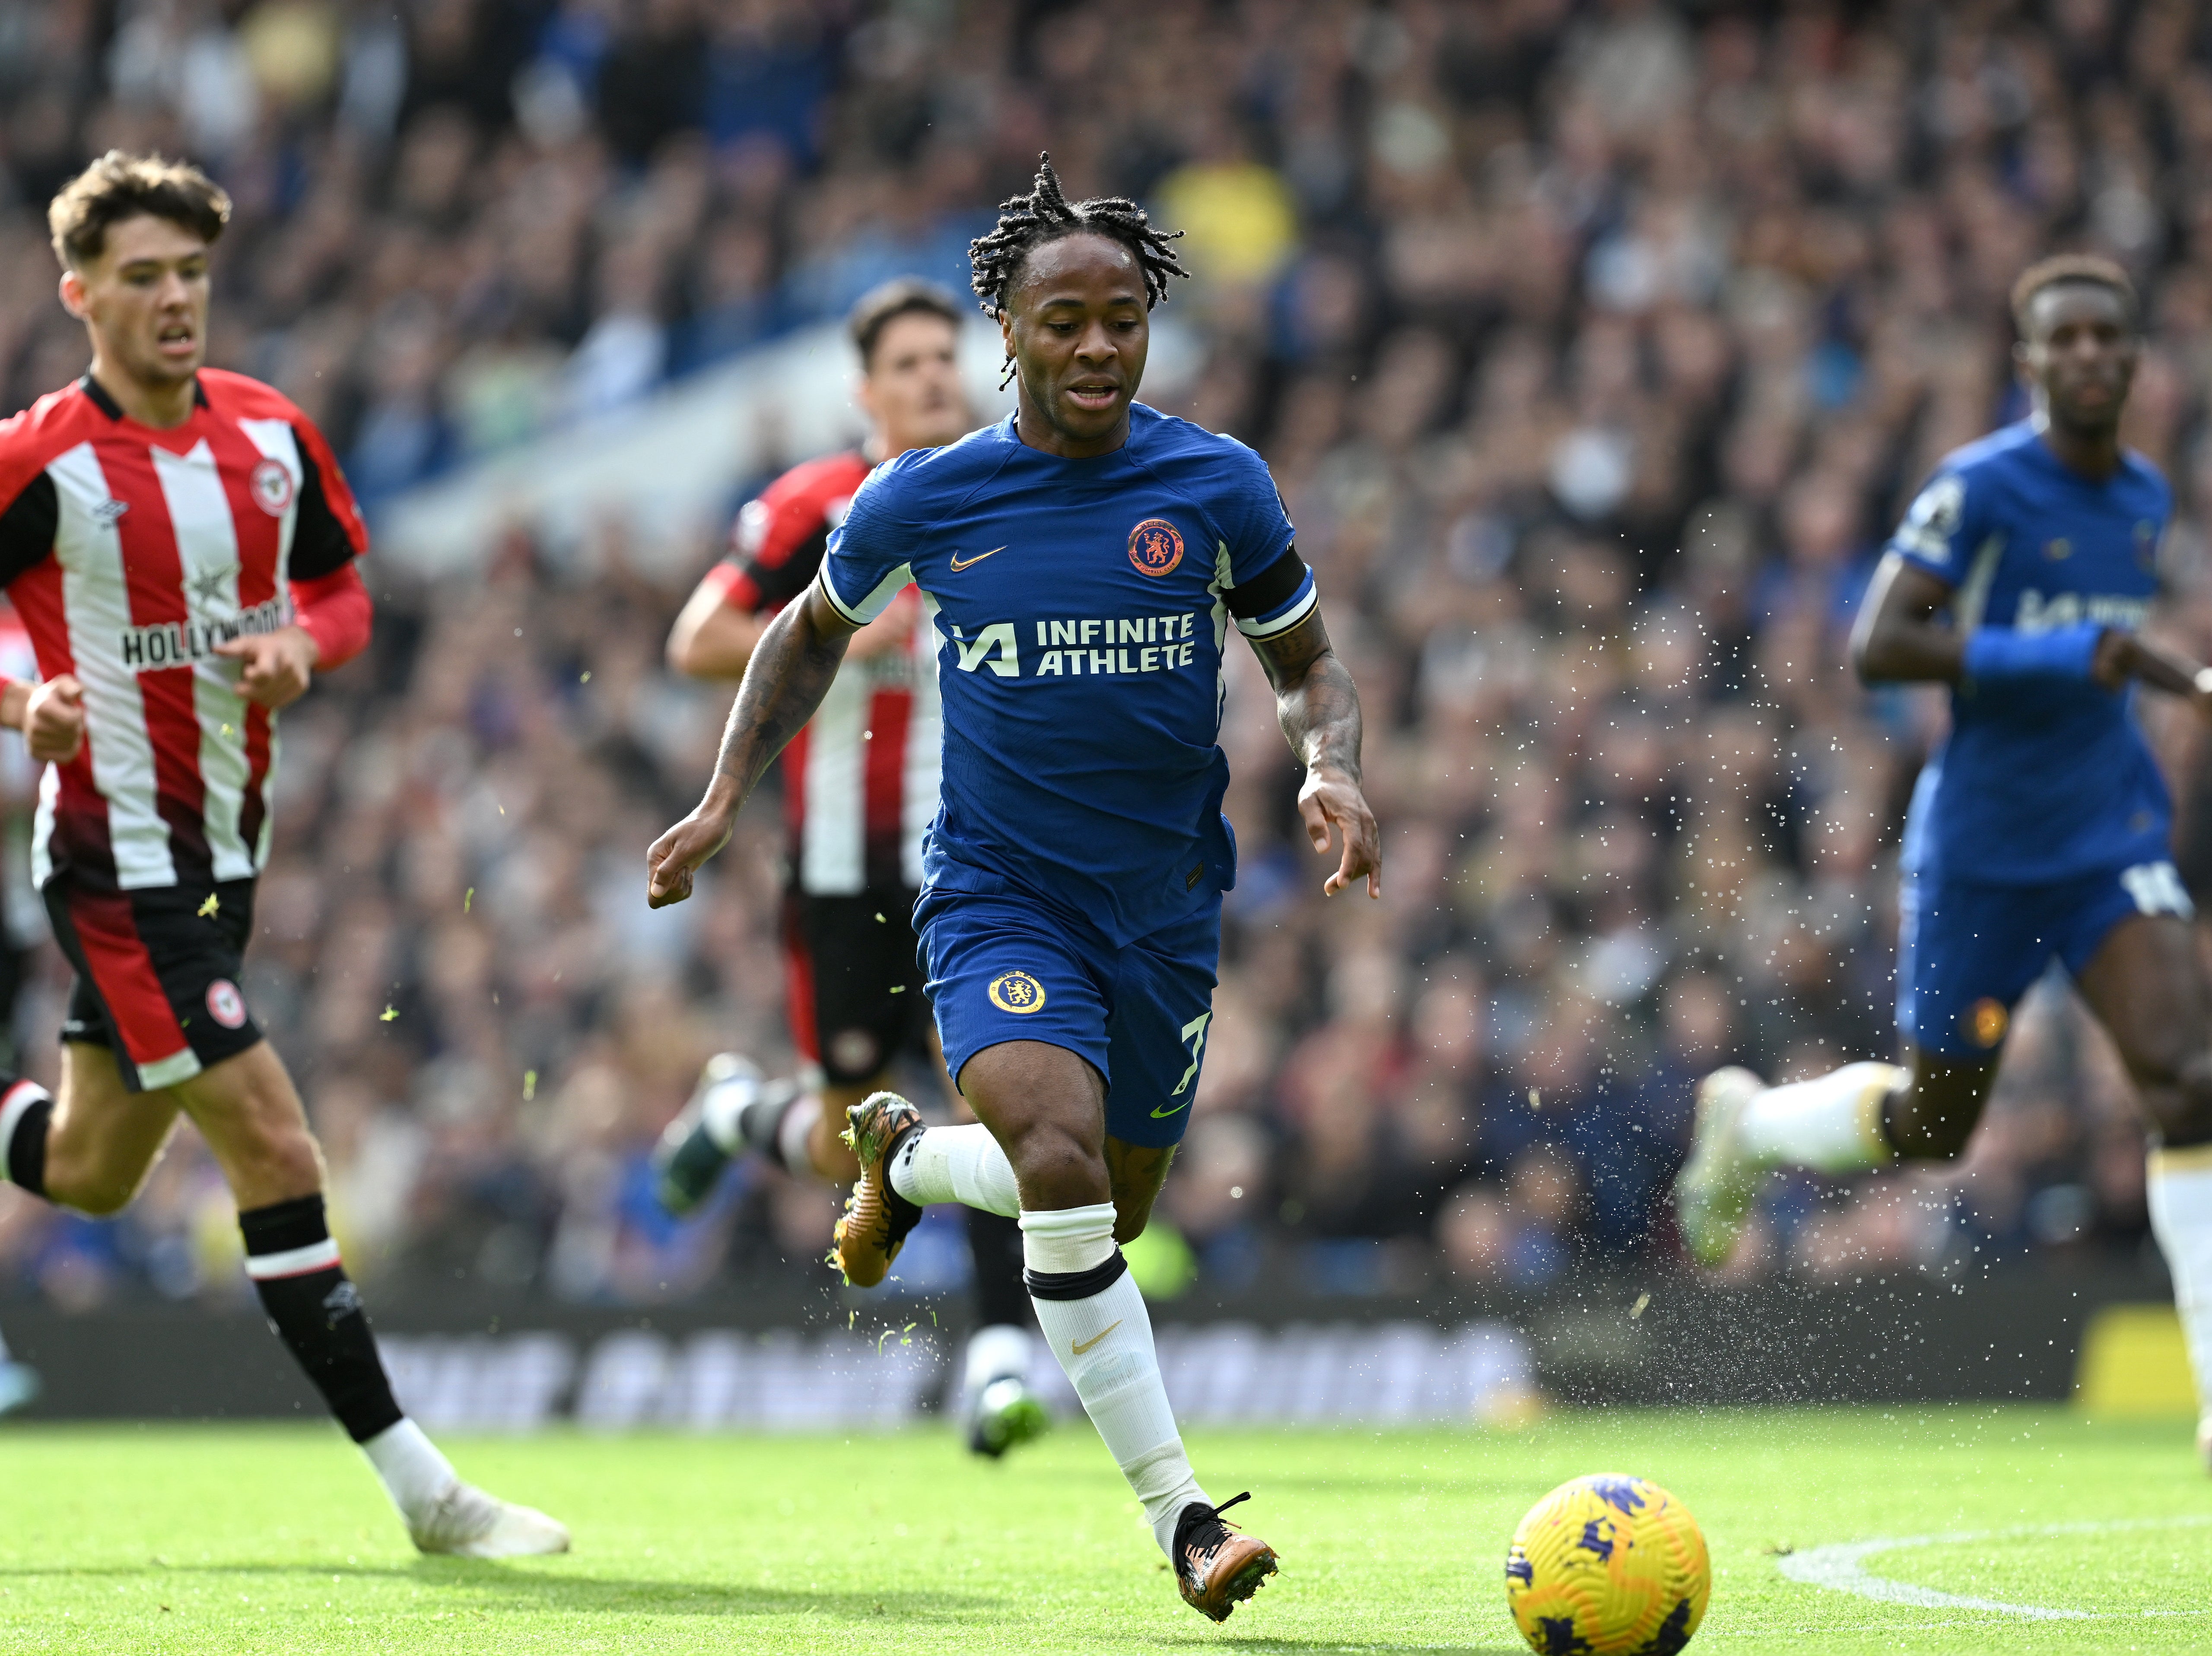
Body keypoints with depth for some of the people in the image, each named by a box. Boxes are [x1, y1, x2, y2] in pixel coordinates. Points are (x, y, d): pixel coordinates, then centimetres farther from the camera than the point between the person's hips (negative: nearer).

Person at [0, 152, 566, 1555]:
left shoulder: (274, 435, 3)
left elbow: (343, 590, 15)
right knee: (275, 1152, -12)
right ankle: (421, 1490, -10)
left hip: (227, 848, 7)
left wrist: (303, 647, -7)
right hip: (118, 860, -7)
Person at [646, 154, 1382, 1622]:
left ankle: (908, 1156, 47)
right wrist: (727, 798, 8)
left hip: (1166, 899, 3)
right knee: (1060, 1159, -27)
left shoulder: (1217, 485, -5)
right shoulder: (924, 500, -4)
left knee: (1110, 1211, 14)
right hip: (997, 892, -3)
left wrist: (1333, 769, -13)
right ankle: (1180, 1514, -21)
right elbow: (812, 632, 16)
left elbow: (1310, 665, 8)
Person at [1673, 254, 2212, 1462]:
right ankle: (1749, 1119, 40)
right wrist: (2048, 657, -27)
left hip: (2111, 840, 5)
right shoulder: (1981, 487, -14)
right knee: (1932, 1122, 8)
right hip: (1981, 850, -5)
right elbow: (1878, 646, -21)